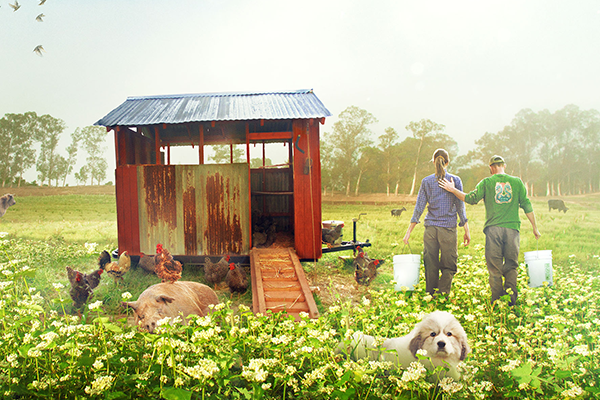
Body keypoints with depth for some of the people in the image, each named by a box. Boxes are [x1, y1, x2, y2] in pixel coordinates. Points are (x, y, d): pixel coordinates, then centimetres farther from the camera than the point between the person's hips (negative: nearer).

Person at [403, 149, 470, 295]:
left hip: (430, 228, 2)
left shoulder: (426, 181, 3)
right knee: (448, 266, 6)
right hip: (448, 228, -2)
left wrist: (409, 232, 5)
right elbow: (460, 206, -1)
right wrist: (467, 231, 5)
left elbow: (418, 208, 1)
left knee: (431, 266, 9)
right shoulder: (455, 180, 0)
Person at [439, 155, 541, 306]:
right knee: (511, 266, 9)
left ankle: (497, 301, 4)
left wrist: (453, 190, 8)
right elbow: (527, 205, 9)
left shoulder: (486, 182, 3)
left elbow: (471, 198, -3)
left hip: (493, 228, -1)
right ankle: (511, 301, 3)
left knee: (495, 267, 4)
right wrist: (535, 227, 14)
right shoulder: (517, 182, 9)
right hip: (512, 228, 1)